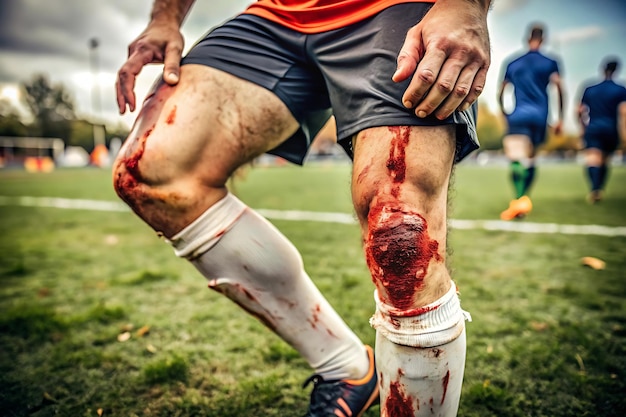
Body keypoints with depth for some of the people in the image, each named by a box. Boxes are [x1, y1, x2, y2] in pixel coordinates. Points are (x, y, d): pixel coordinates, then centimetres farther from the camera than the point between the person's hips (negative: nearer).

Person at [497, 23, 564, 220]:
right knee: (530, 161, 15)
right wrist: (560, 118, 2)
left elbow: (500, 93, 15)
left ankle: (519, 199, -36)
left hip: (518, 116, -1)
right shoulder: (550, 63, 9)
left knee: (516, 159, -16)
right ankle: (523, 199, 16)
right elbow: (559, 88, -3)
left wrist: (505, 114, 27)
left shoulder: (512, 63, 13)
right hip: (539, 118, 2)